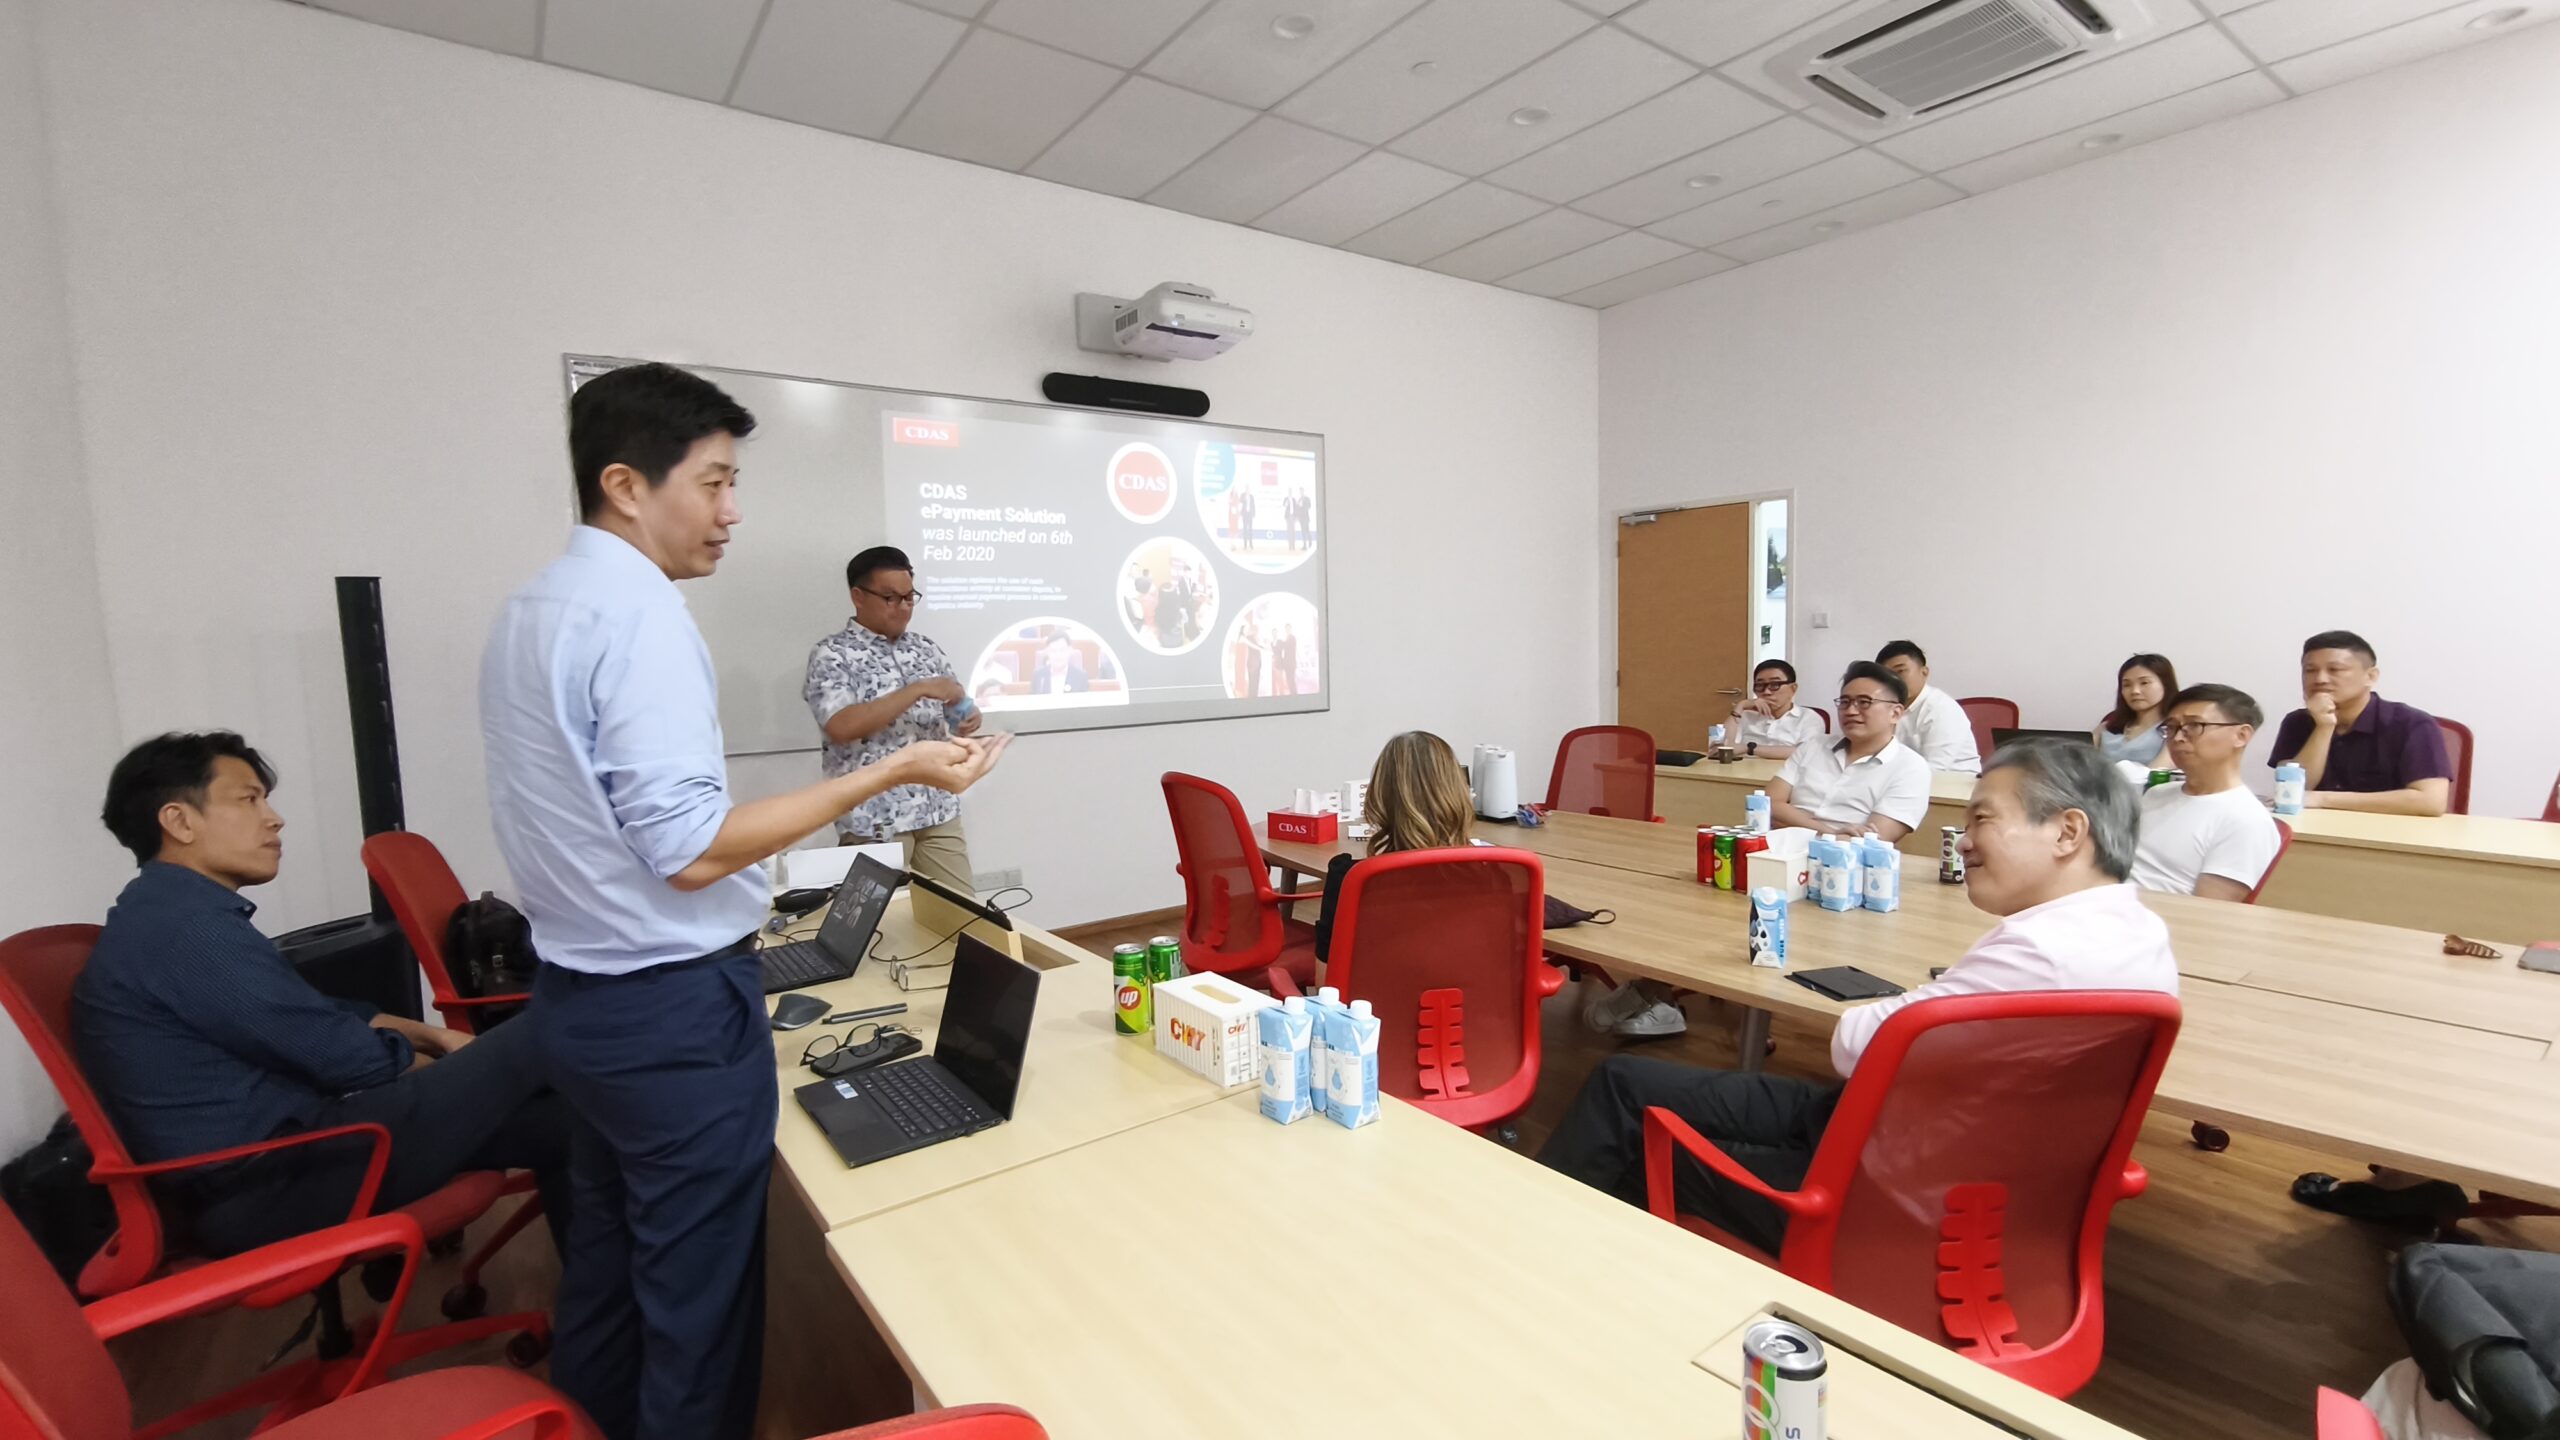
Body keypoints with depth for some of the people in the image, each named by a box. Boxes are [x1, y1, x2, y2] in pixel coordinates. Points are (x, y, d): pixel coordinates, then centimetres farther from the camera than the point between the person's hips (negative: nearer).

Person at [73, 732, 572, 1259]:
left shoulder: (172, 914, 15)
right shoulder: (184, 923, -18)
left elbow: (325, 1016, 21)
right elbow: (342, 1053, -17)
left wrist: (433, 1036, 9)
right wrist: (449, 1070, 1)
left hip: (262, 1165, 9)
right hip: (266, 1186, -9)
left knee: (551, 1117, 1)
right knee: (533, 1043, -14)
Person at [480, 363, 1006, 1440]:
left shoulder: (525, 612, 8)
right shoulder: (639, 614, -21)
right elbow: (688, 848, -25)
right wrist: (890, 772, -23)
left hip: (575, 993, 9)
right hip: (674, 1009, -9)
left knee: (606, 1252, 24)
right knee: (698, 1303, 7)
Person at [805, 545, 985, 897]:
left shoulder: (927, 648, 11)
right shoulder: (832, 655, -5)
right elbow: (841, 727, -20)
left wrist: (970, 719, -7)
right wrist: (918, 689, -21)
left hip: (939, 810, 5)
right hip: (874, 819, -5)